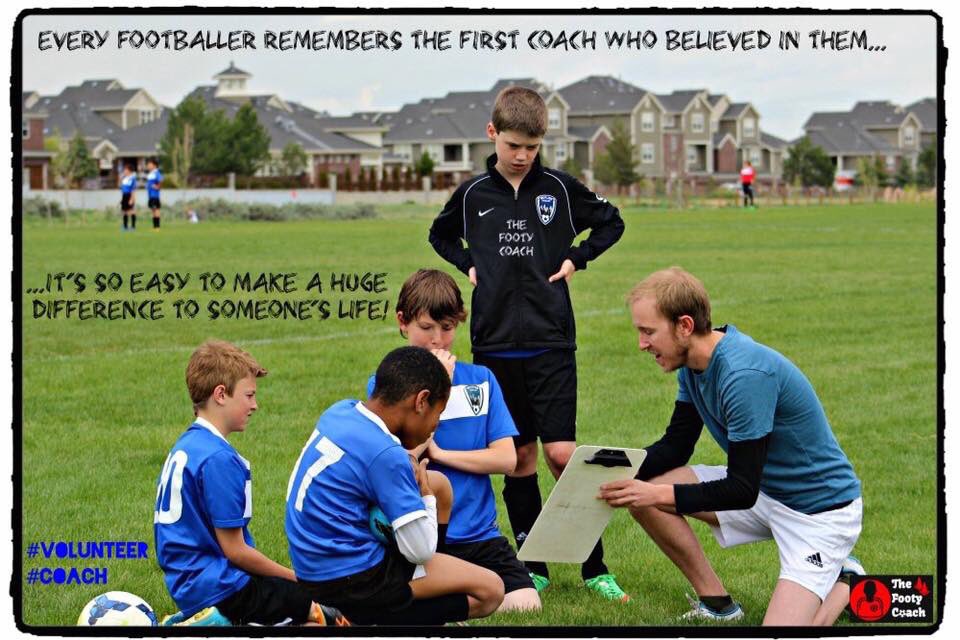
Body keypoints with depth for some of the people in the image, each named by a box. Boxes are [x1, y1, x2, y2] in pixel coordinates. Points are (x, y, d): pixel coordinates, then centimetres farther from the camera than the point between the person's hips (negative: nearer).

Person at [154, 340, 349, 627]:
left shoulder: (185, 447, 10)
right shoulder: (217, 459, -19)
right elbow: (235, 550, -17)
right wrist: (294, 577, -3)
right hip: (217, 587, -10)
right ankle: (217, 620, -10)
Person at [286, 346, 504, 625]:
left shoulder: (340, 411, 3)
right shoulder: (386, 455, -23)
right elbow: (420, 550, -19)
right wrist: (425, 495, 0)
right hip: (350, 581, -9)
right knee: (489, 591, -4)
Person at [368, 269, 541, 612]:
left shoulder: (480, 379, 10)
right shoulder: (383, 384, 2)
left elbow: (506, 458, 2)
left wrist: (439, 453, -7)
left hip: (478, 531, 4)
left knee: (525, 605, -16)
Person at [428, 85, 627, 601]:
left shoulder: (560, 188, 1)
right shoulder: (473, 194, 4)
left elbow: (610, 222, 15)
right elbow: (441, 235, 24)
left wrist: (576, 259, 3)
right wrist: (468, 265, 7)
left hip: (550, 342, -2)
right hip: (495, 345, 2)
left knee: (561, 453, -8)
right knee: (519, 456, 6)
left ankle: (593, 566, 0)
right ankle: (533, 566, 14)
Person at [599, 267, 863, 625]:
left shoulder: (745, 374, -31)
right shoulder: (694, 364, -3)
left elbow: (743, 490, -28)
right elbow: (676, 446, 6)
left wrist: (659, 495, -29)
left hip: (821, 508, -9)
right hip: (763, 488, 9)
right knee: (642, 490, -5)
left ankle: (847, 582, 9)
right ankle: (717, 605, 7)